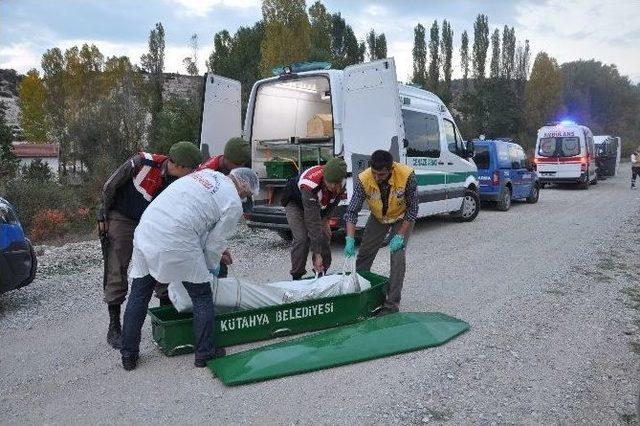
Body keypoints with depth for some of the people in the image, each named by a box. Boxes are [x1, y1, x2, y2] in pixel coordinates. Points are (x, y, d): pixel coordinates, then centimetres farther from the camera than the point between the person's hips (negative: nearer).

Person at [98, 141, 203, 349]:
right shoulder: (142, 163, -28)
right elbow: (110, 186, -14)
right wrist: (104, 217, -6)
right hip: (120, 219, -4)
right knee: (116, 273, -1)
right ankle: (114, 327, 10)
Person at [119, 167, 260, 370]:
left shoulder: (206, 172, 17)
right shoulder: (234, 205, -1)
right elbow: (215, 242, 3)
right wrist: (212, 266, 24)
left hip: (145, 229, 7)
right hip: (174, 243, -7)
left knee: (139, 294, 18)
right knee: (202, 296, 12)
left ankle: (128, 354, 29)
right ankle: (205, 353, 21)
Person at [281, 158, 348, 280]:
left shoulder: (340, 182, -27)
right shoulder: (310, 185, -45)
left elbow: (333, 202, 0)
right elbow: (312, 222, -44)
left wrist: (325, 220, -5)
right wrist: (317, 254, -43)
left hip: (317, 204, 6)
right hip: (295, 203, -5)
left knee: (325, 236, -5)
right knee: (302, 239, -20)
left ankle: (322, 274, 10)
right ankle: (297, 277, -7)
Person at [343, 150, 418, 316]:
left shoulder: (407, 175, -35)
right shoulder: (363, 179, -30)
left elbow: (413, 208, -22)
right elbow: (352, 211, -26)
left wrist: (400, 236, -25)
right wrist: (350, 240, -37)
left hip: (402, 217, -2)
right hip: (378, 217, 3)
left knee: (398, 256, -14)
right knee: (364, 254, 2)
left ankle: (392, 304, -3)